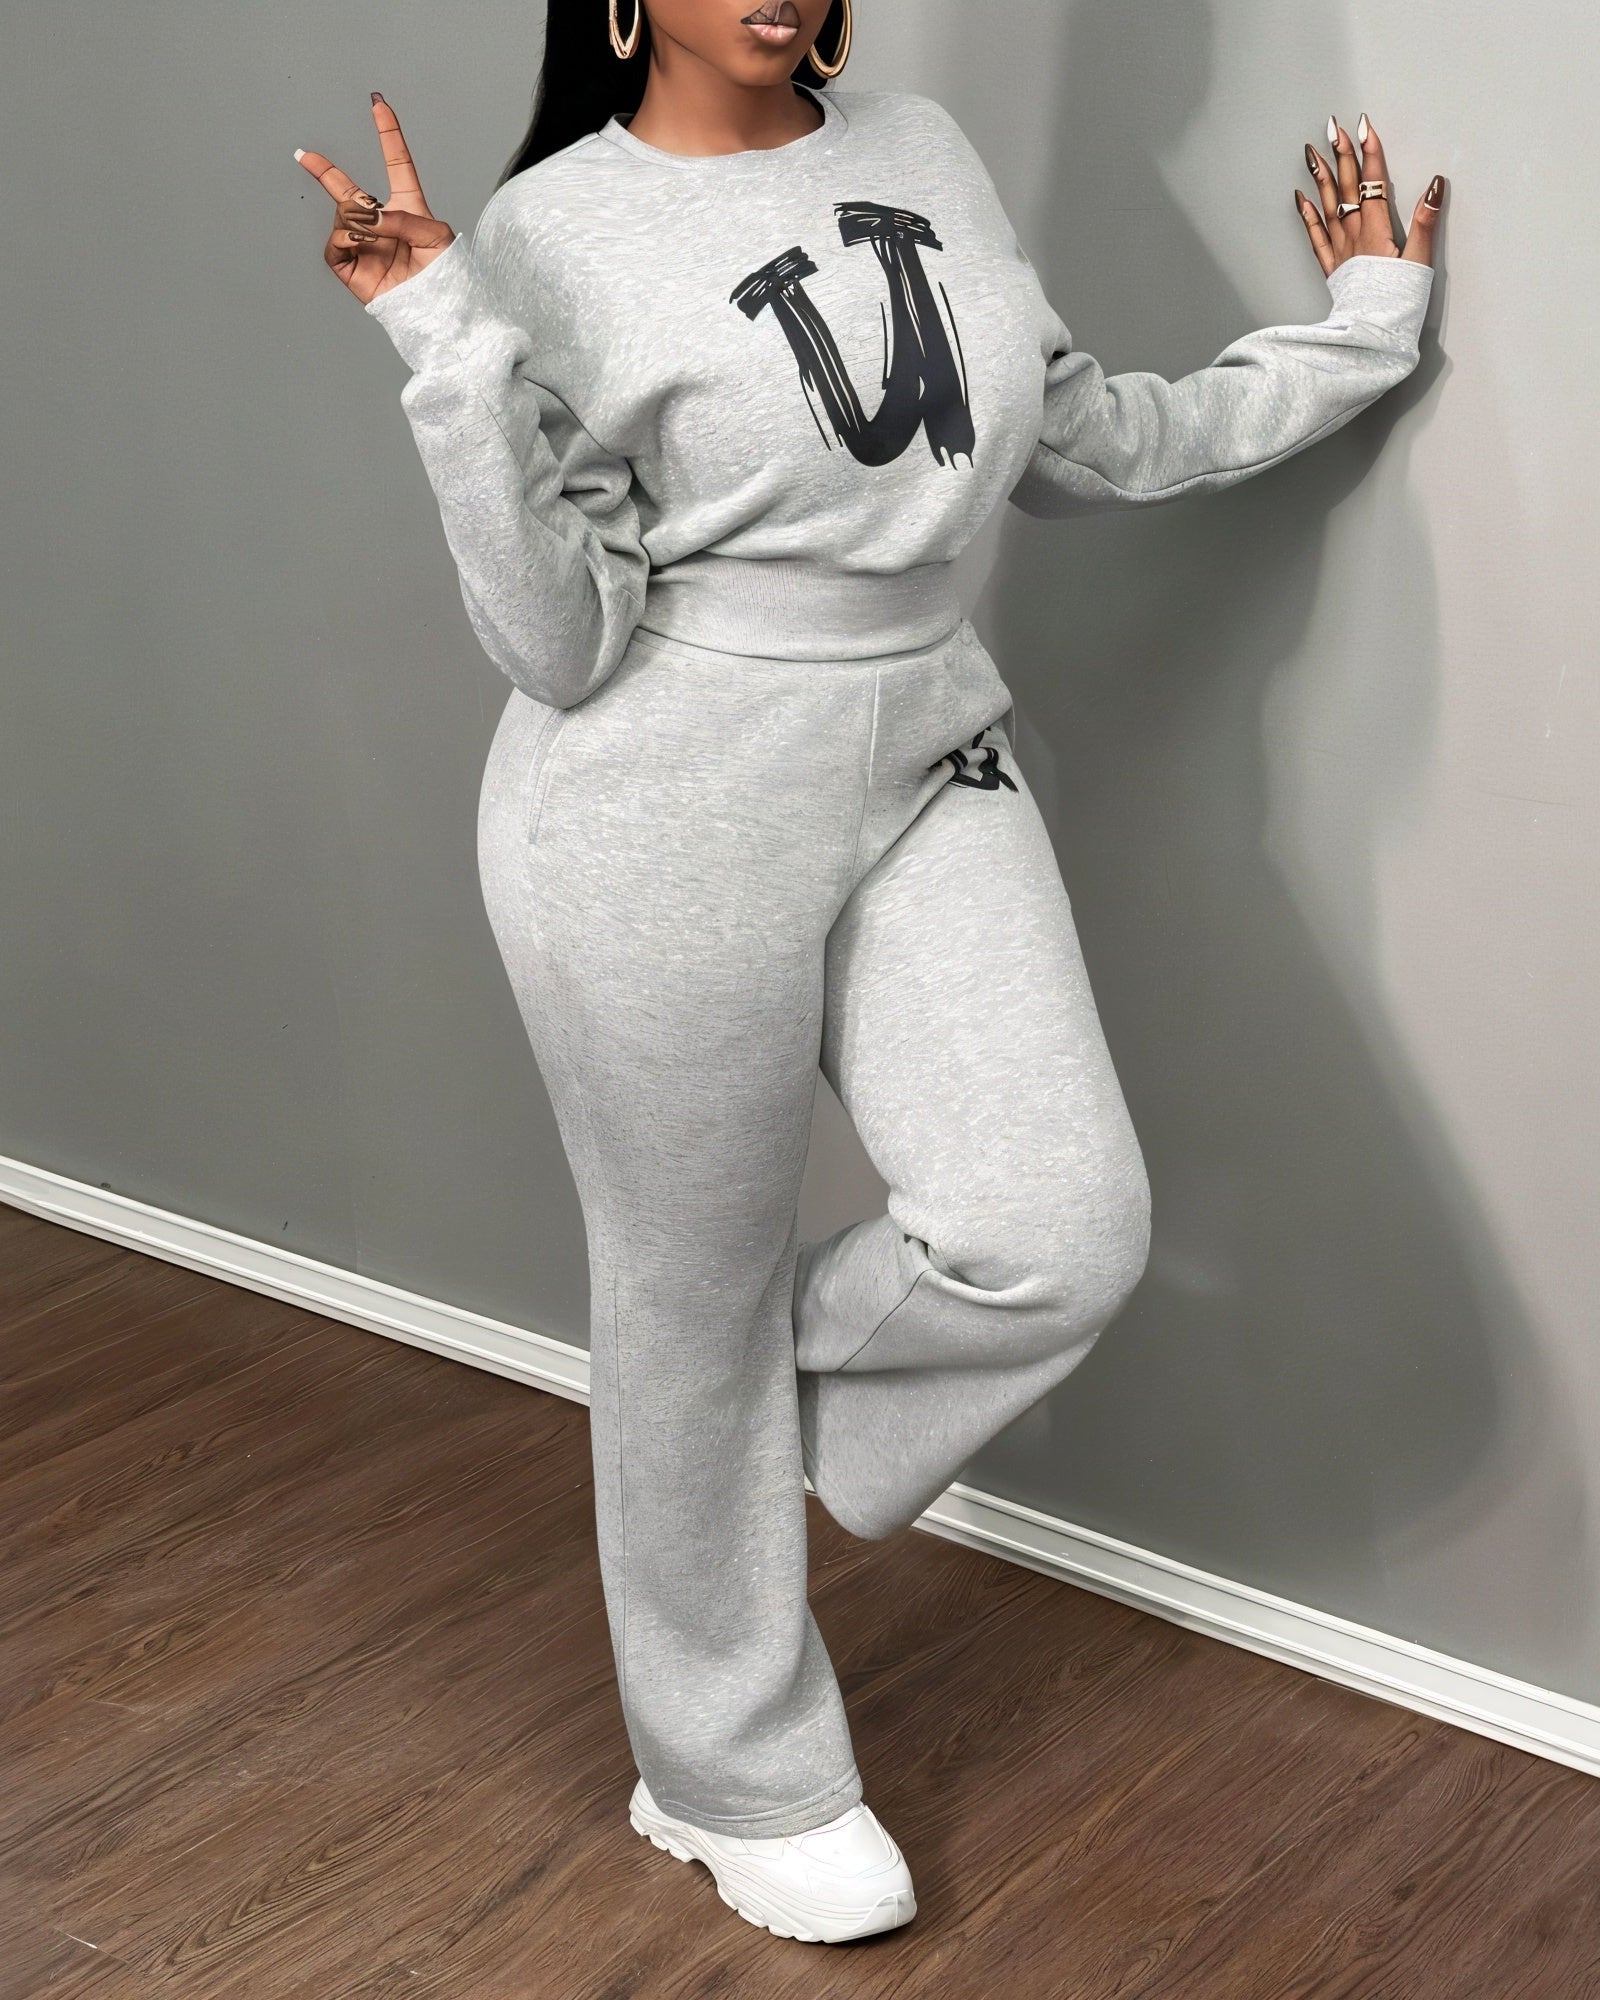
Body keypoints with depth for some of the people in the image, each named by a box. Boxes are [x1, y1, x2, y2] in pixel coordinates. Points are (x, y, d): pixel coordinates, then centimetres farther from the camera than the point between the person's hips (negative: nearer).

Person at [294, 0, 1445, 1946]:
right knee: (692, 1299, 8)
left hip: (928, 765, 5)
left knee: (1061, 1241, -11)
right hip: (668, 819, -5)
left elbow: (1086, 440, 18)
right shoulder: (552, 232, -9)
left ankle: (777, 1387, 23)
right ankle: (737, 1781, 30)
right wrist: (451, 354, -23)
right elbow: (558, 647, -13)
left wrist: (1351, 334, 23)